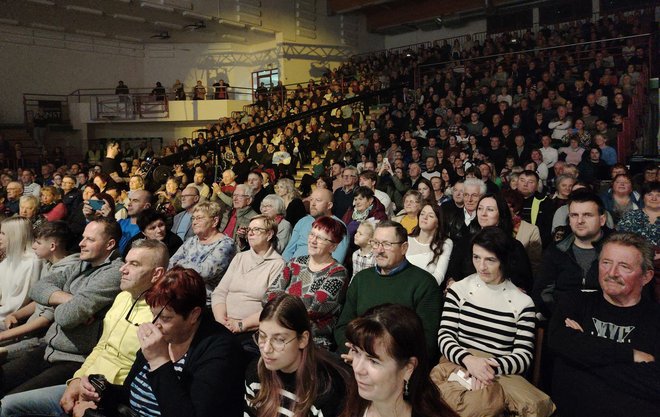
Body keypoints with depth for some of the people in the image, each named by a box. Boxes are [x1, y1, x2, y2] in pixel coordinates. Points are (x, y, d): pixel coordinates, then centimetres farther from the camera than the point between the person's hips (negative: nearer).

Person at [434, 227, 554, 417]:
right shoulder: (459, 289, 5)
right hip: (457, 364, 0)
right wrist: (469, 360, -21)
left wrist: (491, 365, -20)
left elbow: (524, 356, 0)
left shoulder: (522, 302, 4)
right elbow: (445, 336, -1)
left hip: (501, 373, 1)